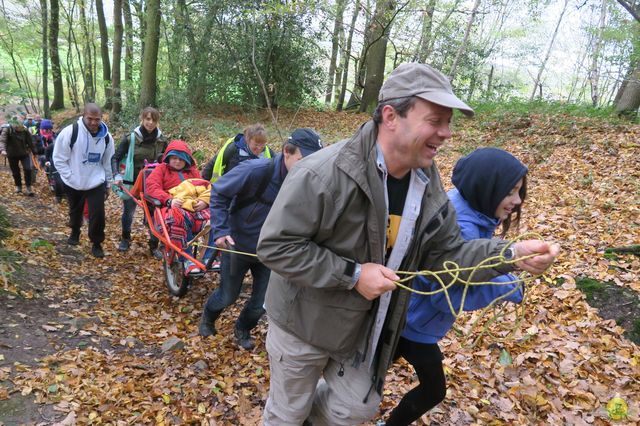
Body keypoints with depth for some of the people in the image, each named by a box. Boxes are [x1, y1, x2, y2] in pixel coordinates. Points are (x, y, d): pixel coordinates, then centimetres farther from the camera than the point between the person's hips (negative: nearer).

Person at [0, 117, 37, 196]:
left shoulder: (25, 130, -7)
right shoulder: (7, 130, -14)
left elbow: (30, 142, 2)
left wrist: (34, 152, 7)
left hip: (24, 153, 1)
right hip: (12, 155, -1)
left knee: (28, 169, -12)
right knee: (15, 172, 11)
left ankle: (28, 187, 0)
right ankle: (18, 186, 31)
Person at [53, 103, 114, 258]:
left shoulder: (106, 137, -4)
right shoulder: (70, 132, -17)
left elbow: (107, 162, 7)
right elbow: (58, 158, -10)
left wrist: (107, 184, 11)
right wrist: (70, 177, -14)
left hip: (96, 183, 1)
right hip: (73, 183, 0)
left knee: (98, 214, -5)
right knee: (75, 211, 21)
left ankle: (97, 244, 14)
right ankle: (75, 233, 48)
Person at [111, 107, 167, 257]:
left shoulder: (161, 141, -3)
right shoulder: (130, 138, -10)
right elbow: (115, 158, -4)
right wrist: (117, 175, -18)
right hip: (132, 182, -1)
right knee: (128, 213, 14)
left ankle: (154, 246, 16)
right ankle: (125, 239, 38)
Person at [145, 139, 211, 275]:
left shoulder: (193, 171, 32)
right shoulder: (162, 169, 23)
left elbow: (207, 188, 21)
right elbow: (152, 187, 5)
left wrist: (204, 201, -4)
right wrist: (169, 200, -14)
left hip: (196, 207, 3)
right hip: (175, 207, -3)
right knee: (179, 219, -42)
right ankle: (187, 260, -35)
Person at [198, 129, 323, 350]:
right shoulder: (256, 171, -30)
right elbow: (219, 192, -18)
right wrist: (220, 229, -27)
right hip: (237, 245, -3)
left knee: (262, 302, 11)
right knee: (228, 296, 16)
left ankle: (242, 329, 43)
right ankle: (207, 318, 50)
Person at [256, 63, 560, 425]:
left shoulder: (427, 183, -8)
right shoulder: (323, 174, -30)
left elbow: (444, 254, -3)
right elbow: (275, 246, -27)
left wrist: (511, 255, -20)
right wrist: (352, 274, -30)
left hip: (365, 324, 6)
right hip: (305, 322, -5)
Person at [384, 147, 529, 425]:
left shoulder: (470, 212, -3)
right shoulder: (460, 229, -34)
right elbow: (448, 295, -29)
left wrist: (503, 276, -6)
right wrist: (507, 287, -23)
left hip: (405, 312, 9)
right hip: (414, 320, -9)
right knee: (433, 390, 13)